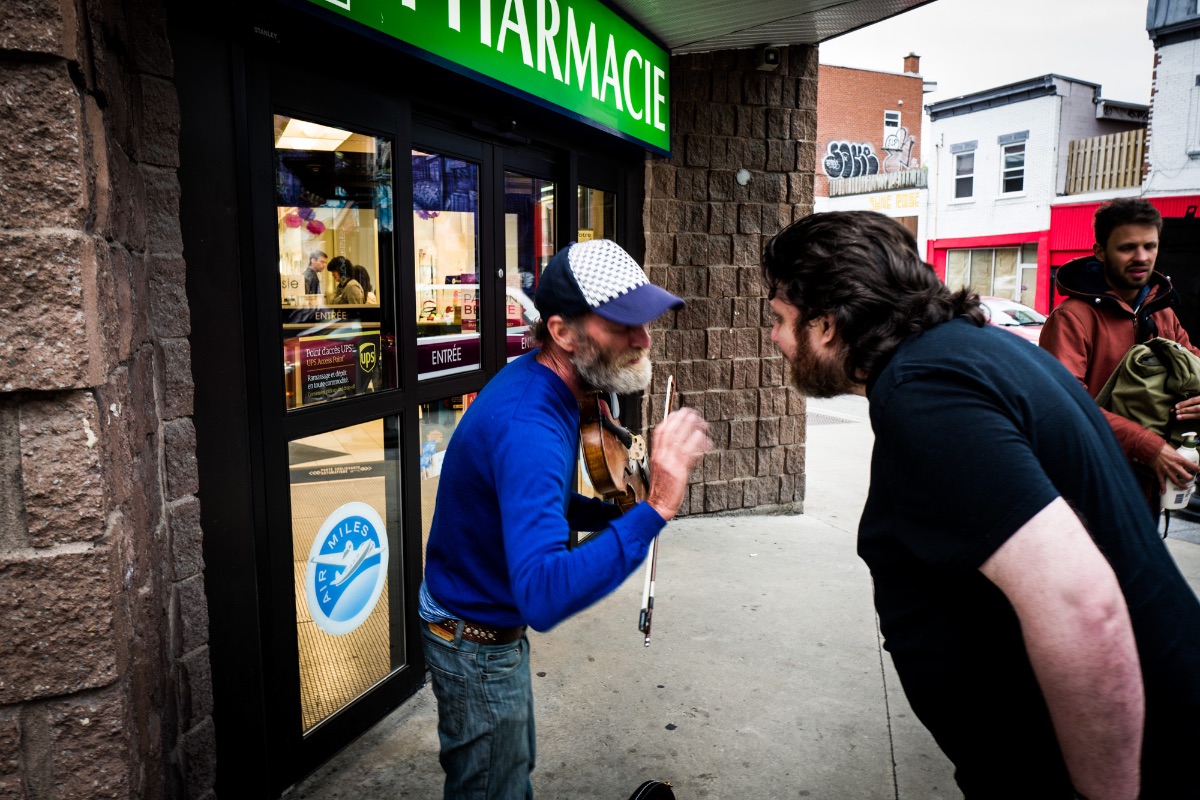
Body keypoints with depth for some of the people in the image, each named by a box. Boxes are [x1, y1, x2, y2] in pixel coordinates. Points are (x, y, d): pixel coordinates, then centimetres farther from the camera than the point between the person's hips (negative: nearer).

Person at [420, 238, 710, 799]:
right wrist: (653, 510, -52)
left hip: (497, 623, 9)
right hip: (476, 642, -9)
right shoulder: (527, 426, -36)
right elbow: (542, 596, -47)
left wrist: (615, 514, -4)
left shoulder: (538, 382, -4)